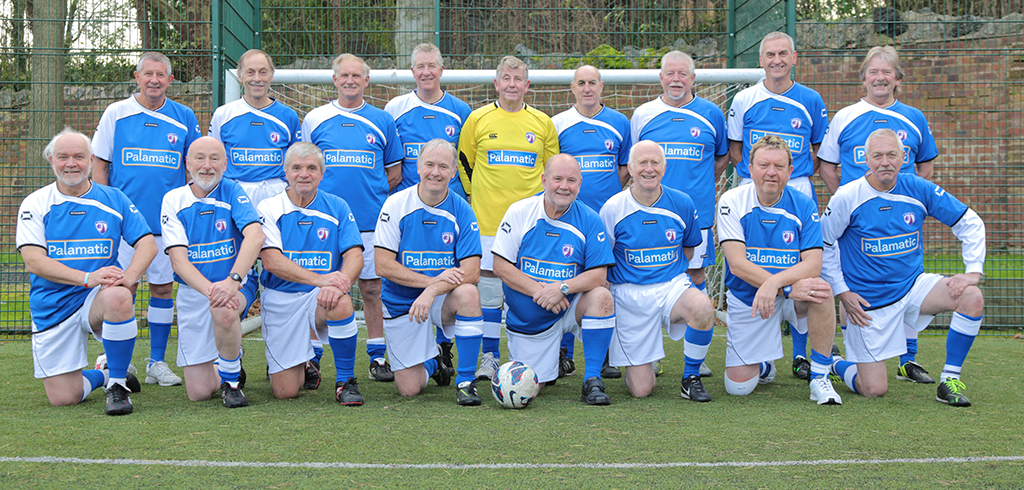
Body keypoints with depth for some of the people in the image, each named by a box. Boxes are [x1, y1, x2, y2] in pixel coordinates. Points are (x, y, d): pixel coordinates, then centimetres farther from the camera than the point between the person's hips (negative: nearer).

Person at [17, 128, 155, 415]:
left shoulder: (114, 199, 3)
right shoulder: (35, 204, -1)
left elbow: (147, 243, -2)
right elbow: (33, 261, -12)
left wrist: (128, 275, -24)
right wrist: (88, 277, -27)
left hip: (99, 297, 0)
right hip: (52, 306, 0)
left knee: (118, 297, -38)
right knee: (63, 398, -5)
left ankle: (117, 383, -17)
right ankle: (102, 375, 31)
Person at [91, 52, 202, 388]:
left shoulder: (184, 117, 5)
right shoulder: (115, 114, 1)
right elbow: (99, 164, 4)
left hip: (167, 219, 2)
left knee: (163, 286, 6)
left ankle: (157, 362, 16)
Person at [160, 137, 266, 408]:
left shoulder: (232, 192, -6)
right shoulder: (173, 200, -2)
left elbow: (255, 235, -23)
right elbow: (178, 258, -12)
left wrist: (232, 280, -38)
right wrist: (209, 289, -30)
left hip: (236, 287, -2)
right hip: (192, 292, 2)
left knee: (224, 310, -40)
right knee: (199, 392, -2)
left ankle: (231, 380, -13)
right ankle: (232, 357, 32)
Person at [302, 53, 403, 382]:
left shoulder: (382, 121, 8)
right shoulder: (314, 120, 7)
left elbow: (394, 173, 13)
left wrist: (370, 195, 5)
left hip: (370, 220, 0)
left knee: (372, 288, 5)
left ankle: (378, 356, 14)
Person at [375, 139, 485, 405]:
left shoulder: (461, 211, -8)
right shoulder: (396, 205, -9)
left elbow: (471, 272, -14)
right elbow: (383, 266, -13)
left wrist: (433, 290, -31)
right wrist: (432, 279, -24)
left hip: (445, 299, 0)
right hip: (401, 302, 0)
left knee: (467, 293, -35)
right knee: (409, 388, -5)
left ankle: (466, 380, -19)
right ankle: (433, 359, 33)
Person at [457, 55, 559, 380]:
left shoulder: (543, 123, 7)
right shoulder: (478, 119, 4)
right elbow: (464, 162, 13)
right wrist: (478, 197, 9)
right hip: (488, 219, -1)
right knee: (488, 285, -1)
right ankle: (489, 357, 9)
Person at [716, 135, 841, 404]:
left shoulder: (804, 206, -9)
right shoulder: (732, 202, -12)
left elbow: (813, 264, -18)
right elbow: (737, 264, -20)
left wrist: (774, 283, -36)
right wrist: (789, 288, -30)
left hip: (795, 293, 0)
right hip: (746, 298, 0)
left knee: (820, 288, -34)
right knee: (738, 385, -7)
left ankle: (820, 377, -17)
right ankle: (764, 360, 31)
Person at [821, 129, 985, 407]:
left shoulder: (918, 189, -5)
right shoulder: (847, 198, -12)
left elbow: (970, 224, 3)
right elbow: (822, 245, -3)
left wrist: (973, 271, -7)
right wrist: (842, 292, -7)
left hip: (913, 285, 3)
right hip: (868, 300, -3)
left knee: (972, 297, -24)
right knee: (874, 390, -6)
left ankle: (950, 380, -8)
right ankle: (835, 365, 29)